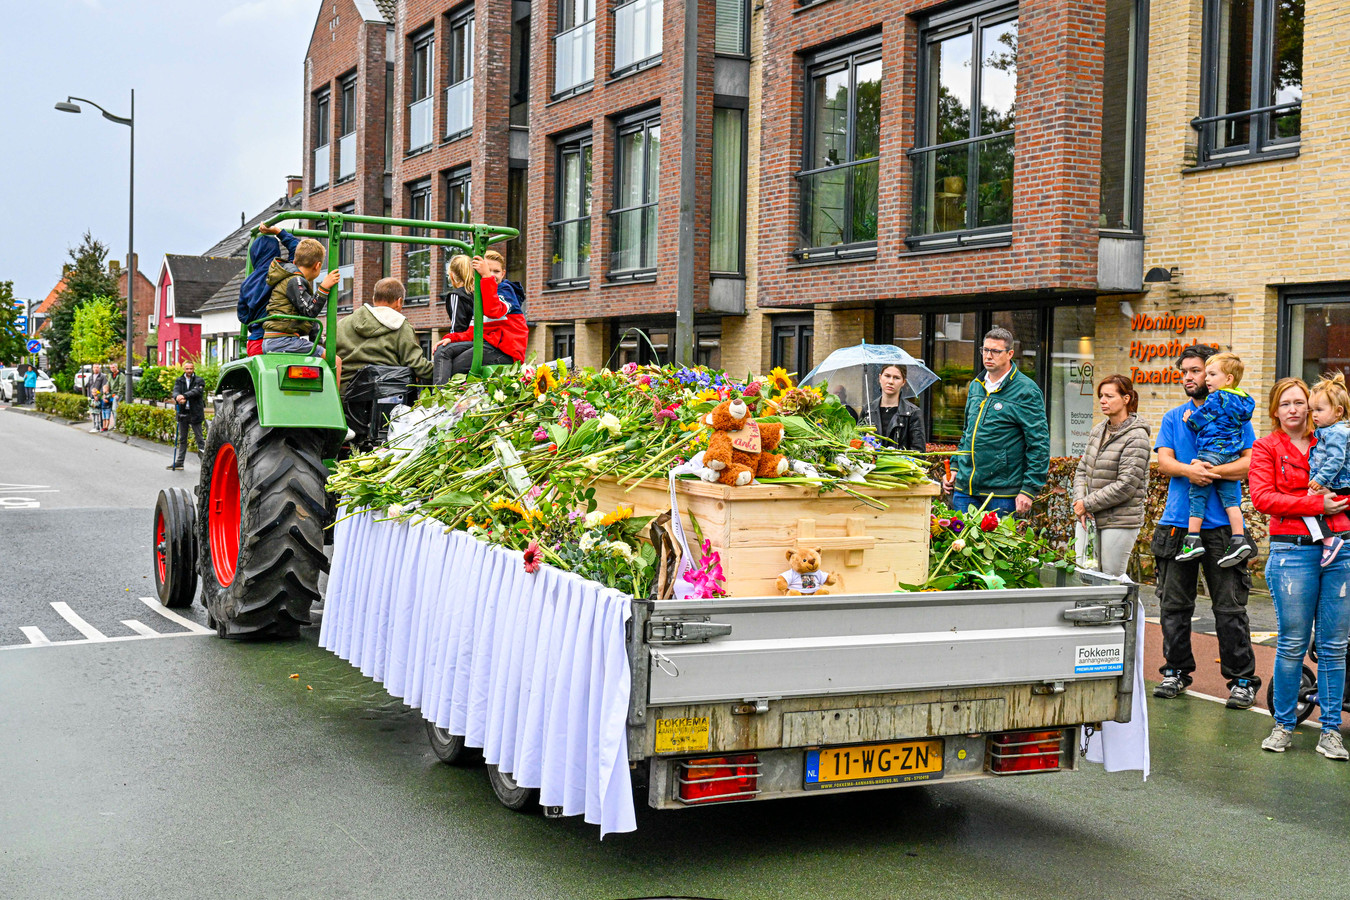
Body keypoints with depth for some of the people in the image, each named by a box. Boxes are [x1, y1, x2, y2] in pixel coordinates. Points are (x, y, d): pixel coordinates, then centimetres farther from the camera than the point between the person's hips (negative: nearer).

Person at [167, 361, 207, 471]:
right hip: (183, 413, 4)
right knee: (182, 439, 12)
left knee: (200, 438, -1)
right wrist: (177, 397, -32)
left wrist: (184, 396, -34)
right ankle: (179, 462, 18)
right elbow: (176, 391, -8)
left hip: (195, 413, -4)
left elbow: (197, 391, -19)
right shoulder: (179, 380, 10)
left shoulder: (199, 380, 0)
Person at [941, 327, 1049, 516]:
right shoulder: (976, 386, 14)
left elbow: (1039, 445, -10)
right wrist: (955, 468, 15)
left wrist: (1029, 491, -15)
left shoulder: (1026, 391, -8)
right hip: (964, 489, 6)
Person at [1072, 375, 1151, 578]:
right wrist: (1079, 502, -4)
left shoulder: (1136, 437, -11)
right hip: (1089, 518, 7)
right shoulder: (1098, 431, 11)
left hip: (1120, 521, -7)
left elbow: (1126, 486, -17)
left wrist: (1088, 504, -12)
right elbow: (1082, 470, 14)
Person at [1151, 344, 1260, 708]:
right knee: (1174, 605, 7)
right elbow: (1164, 462, 2)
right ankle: (1176, 671, 20)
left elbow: (1251, 462, -4)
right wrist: (1188, 469, -19)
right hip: (1177, 523, 3)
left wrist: (1210, 470, -17)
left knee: (1229, 607, -3)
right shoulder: (1173, 418, 14)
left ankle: (1242, 680, 5)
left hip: (1221, 524, -3)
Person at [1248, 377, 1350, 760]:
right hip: (1293, 551, -3)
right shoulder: (1266, 447, 6)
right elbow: (1262, 497, -7)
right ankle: (1283, 725, 12)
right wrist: (1316, 504, -14)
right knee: (1292, 644, 0)